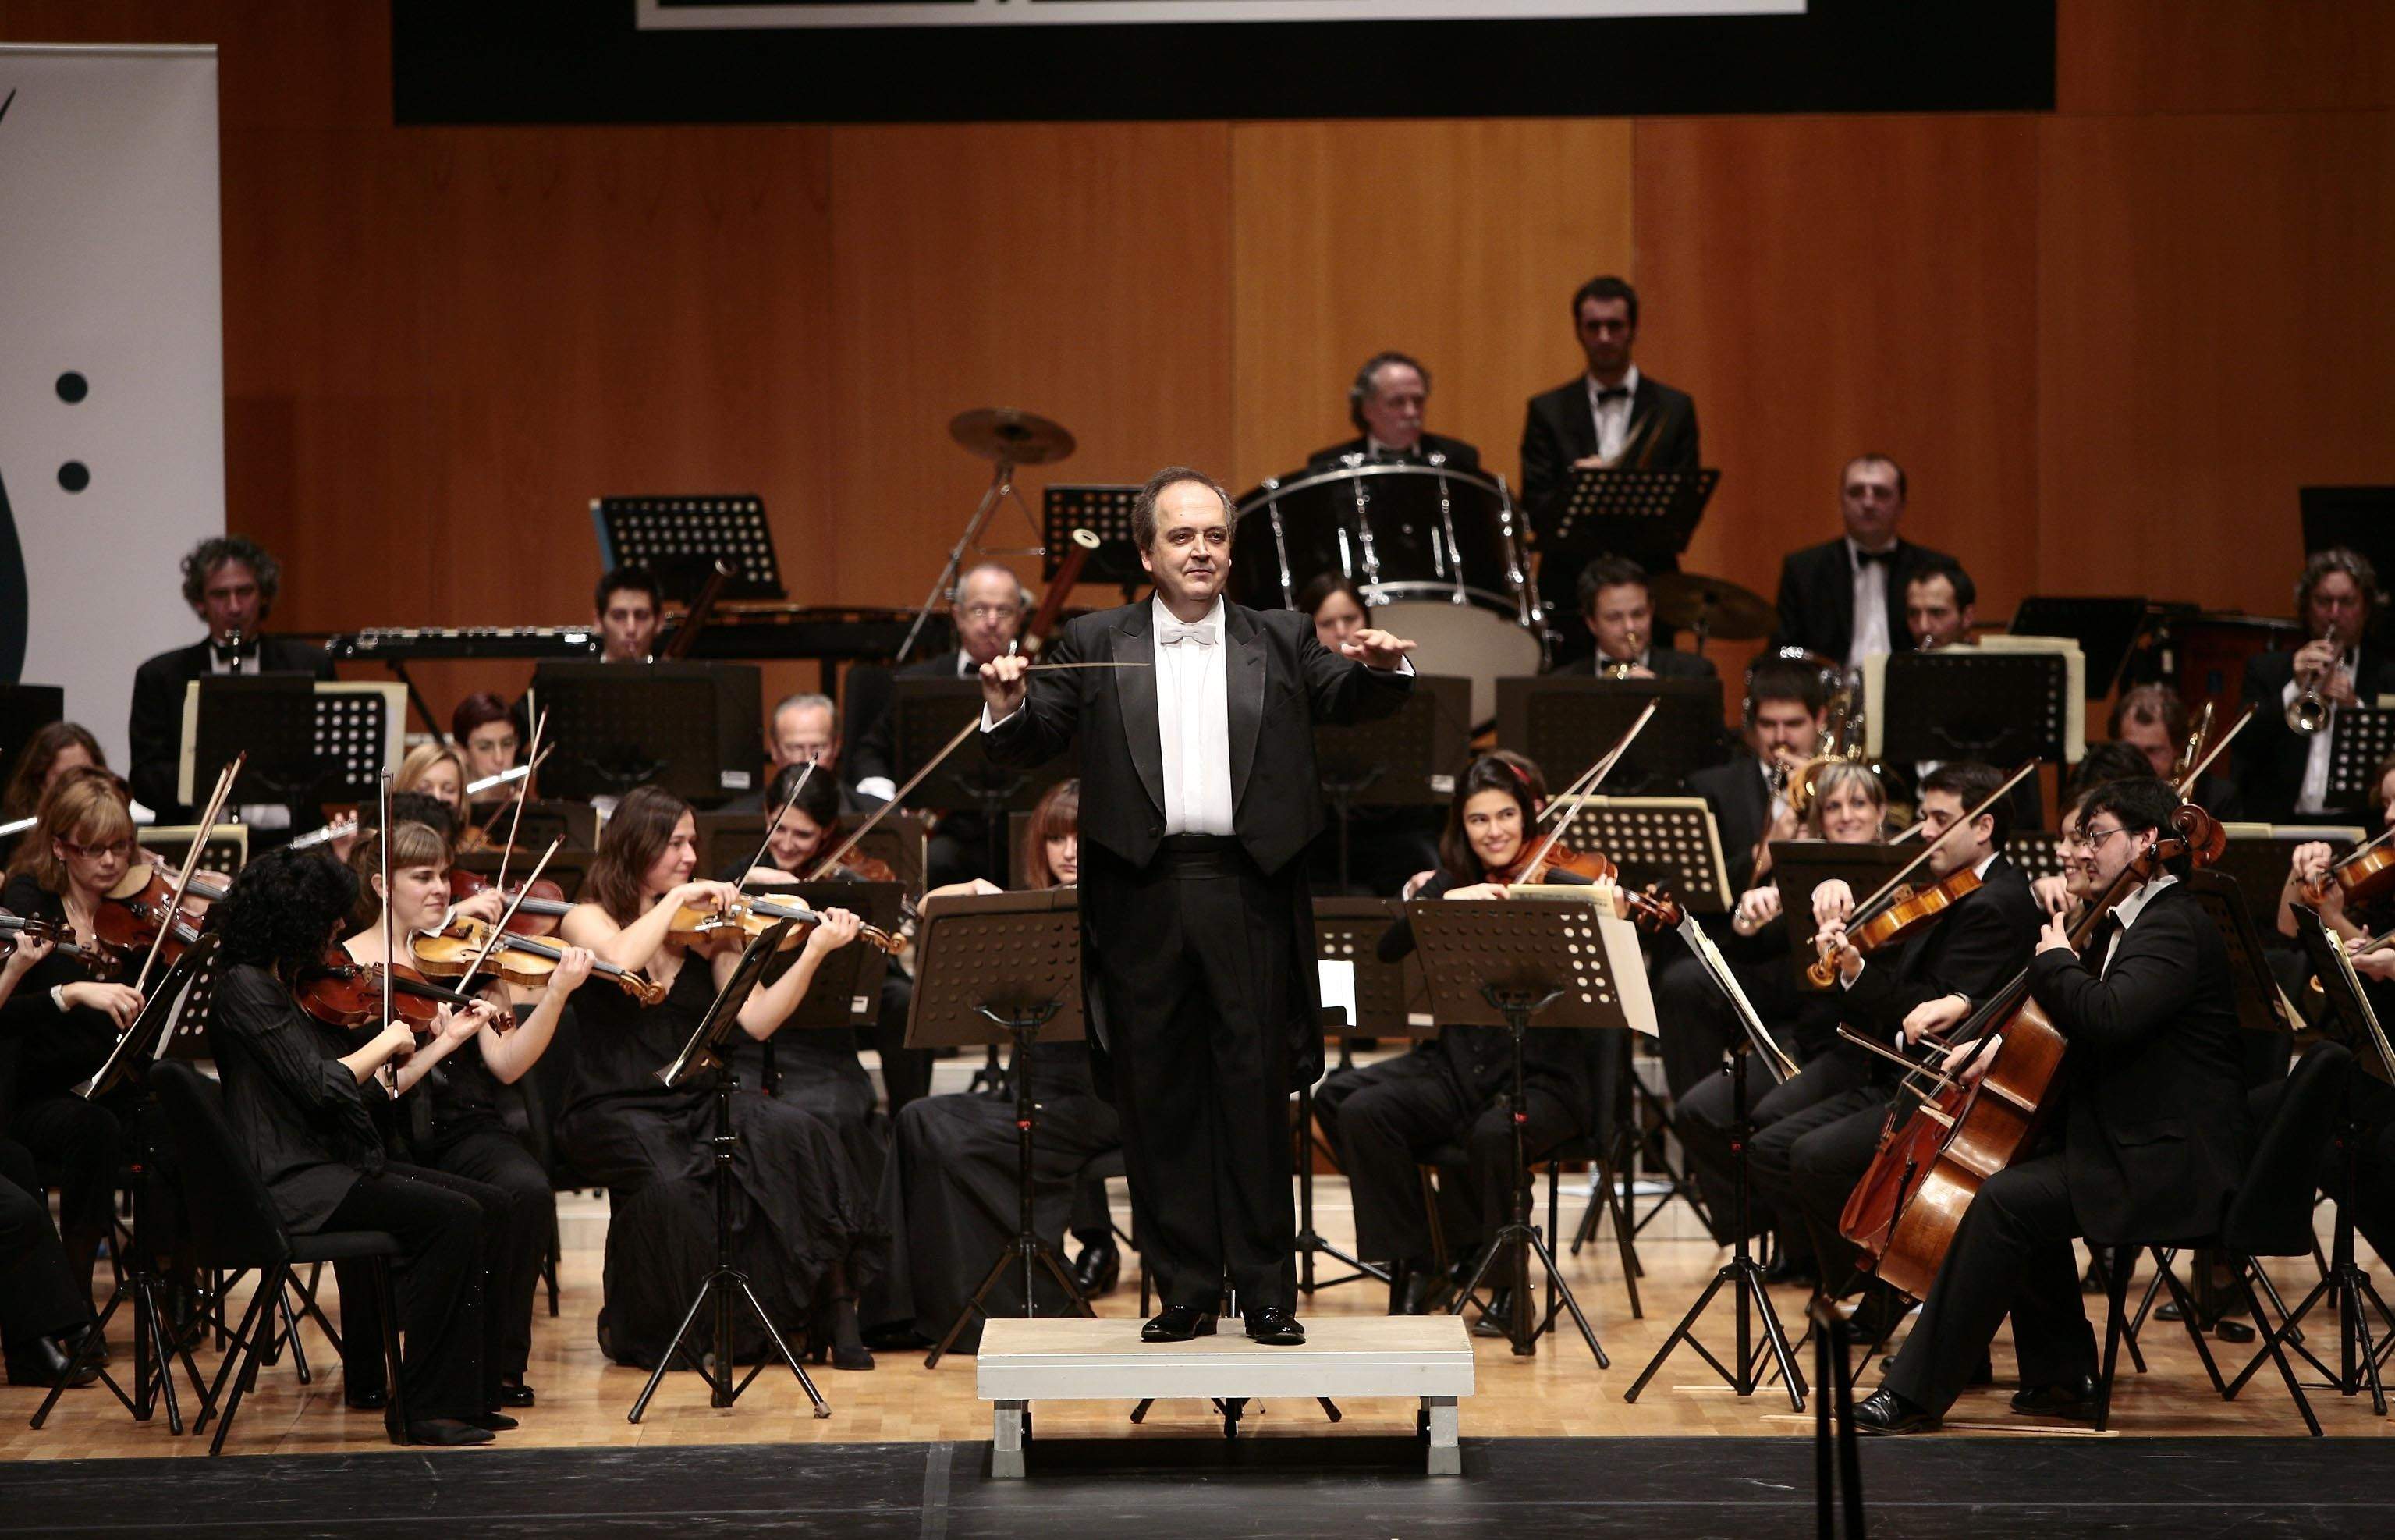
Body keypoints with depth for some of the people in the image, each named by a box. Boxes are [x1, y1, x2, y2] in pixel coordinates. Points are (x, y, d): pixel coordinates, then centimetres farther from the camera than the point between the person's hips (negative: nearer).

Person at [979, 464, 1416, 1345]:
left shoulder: (1281, 642, 13)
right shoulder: (1094, 646, 10)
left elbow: (1348, 701, 2)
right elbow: (1034, 745, 4)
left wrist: (1383, 669, -19)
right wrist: (1007, 710, -17)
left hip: (1249, 892, 0)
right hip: (1143, 899, 0)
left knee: (1257, 1094, 0)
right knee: (1158, 1099, 2)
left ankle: (1267, 1290, 6)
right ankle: (1185, 1290, 9)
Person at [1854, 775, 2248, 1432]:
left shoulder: (2176, 927, -15)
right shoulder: (2127, 924, 19)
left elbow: (2107, 1018, -32)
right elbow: (2072, 1023, 28)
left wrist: (2055, 960, -13)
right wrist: (1999, 1042, 8)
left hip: (2169, 1164, -11)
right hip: (2128, 1142, 11)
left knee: (2005, 1201, -21)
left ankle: (1916, 1393, -20)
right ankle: (2064, 1377, 15)